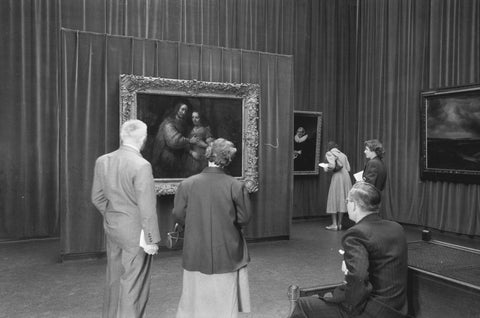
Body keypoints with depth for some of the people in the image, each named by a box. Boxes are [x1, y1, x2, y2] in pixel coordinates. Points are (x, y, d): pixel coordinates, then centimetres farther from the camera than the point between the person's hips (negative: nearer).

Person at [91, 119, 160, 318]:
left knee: (114, 280, 21)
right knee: (133, 285, 6)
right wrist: (151, 239, -13)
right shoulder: (141, 166, -21)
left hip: (112, 229, 7)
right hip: (136, 232, -7)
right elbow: (146, 207, -19)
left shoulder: (102, 161, 1)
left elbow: (97, 198, 8)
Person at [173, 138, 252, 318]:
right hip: (226, 254, -1)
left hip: (196, 253, 1)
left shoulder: (187, 184, -11)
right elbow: (244, 218, -8)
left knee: (195, 297, 16)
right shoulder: (236, 186, -14)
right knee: (225, 299, 13)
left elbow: (178, 215, -5)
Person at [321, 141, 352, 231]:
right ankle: (339, 224, 13)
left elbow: (332, 165, -15)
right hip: (346, 176, 6)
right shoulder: (343, 154, 19)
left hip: (337, 176, -6)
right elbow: (348, 168, 14)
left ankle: (334, 224, 4)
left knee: (334, 199, 3)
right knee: (342, 199, 9)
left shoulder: (329, 153, 0)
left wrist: (326, 168, 4)